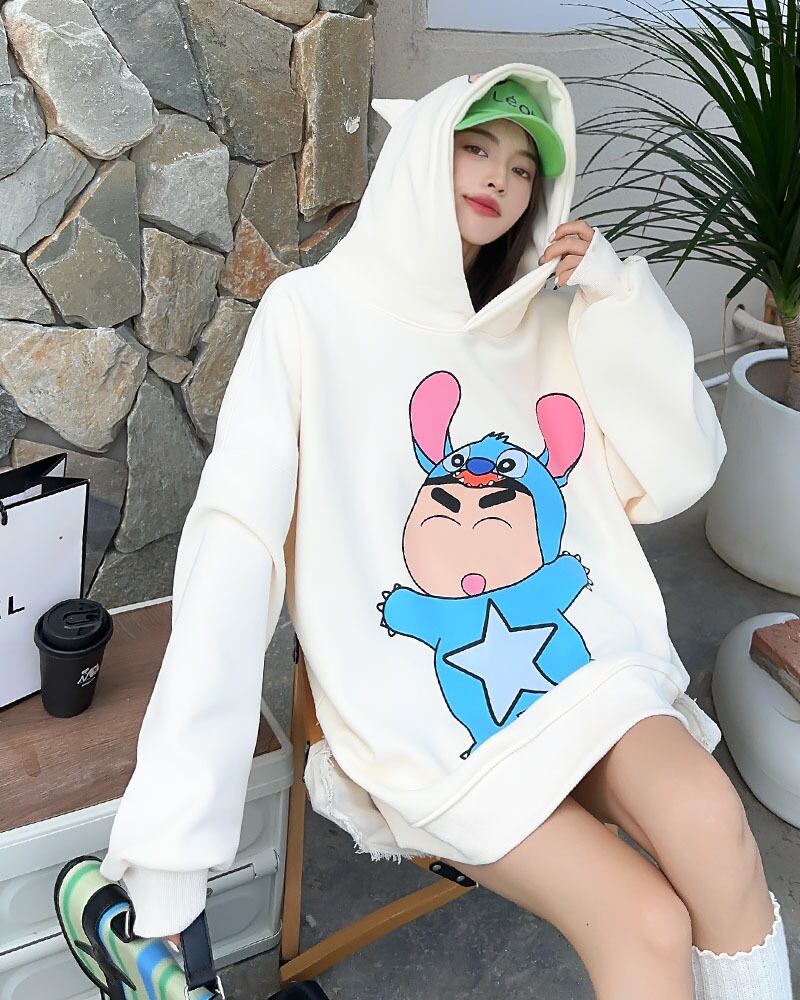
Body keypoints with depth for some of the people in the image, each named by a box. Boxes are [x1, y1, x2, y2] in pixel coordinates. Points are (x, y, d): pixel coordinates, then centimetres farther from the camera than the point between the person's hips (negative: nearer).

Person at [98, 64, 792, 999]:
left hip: (582, 652, 4)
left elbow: (677, 475, 7)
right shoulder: (315, 310, -2)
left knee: (710, 826, -25)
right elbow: (232, 550, -12)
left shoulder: (550, 322, 11)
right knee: (649, 924, -19)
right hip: (424, 717, -3)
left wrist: (616, 294, -1)